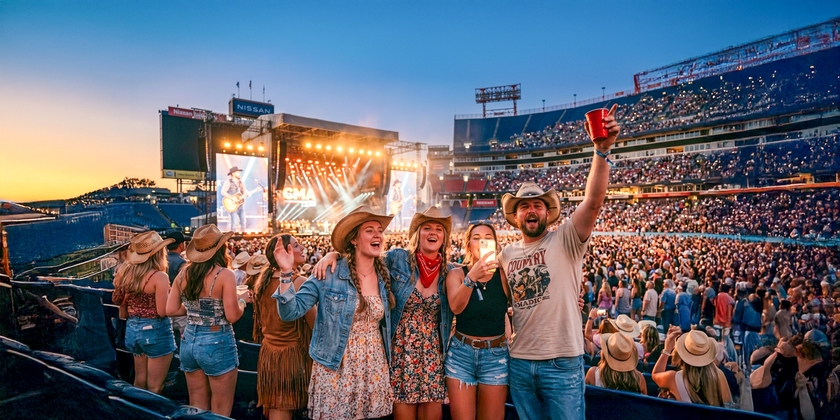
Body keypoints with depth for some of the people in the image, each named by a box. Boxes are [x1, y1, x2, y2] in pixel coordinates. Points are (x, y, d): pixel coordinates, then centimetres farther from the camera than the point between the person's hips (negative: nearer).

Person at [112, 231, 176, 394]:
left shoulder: (127, 274, 3)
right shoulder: (159, 276, -17)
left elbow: (123, 312, 10)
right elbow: (162, 311, -20)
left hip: (132, 330, 7)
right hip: (155, 331, -7)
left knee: (139, 383, 22)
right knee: (154, 388, 4)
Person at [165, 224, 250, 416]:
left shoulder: (184, 273, 1)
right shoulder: (225, 275, -16)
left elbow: (171, 310, 5)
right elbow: (232, 316, -18)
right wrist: (242, 299, 0)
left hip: (189, 341, 6)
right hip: (217, 343, -6)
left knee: (197, 407, 20)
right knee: (221, 411, 9)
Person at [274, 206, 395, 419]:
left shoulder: (385, 276, 2)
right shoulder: (328, 274, -12)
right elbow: (290, 312, -15)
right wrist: (286, 273, -25)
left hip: (374, 370, 4)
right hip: (335, 370, -4)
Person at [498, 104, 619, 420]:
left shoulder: (565, 240, -7)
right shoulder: (507, 254, 7)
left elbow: (594, 201, -23)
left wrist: (602, 150, -33)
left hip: (562, 362, -4)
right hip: (519, 362, 5)